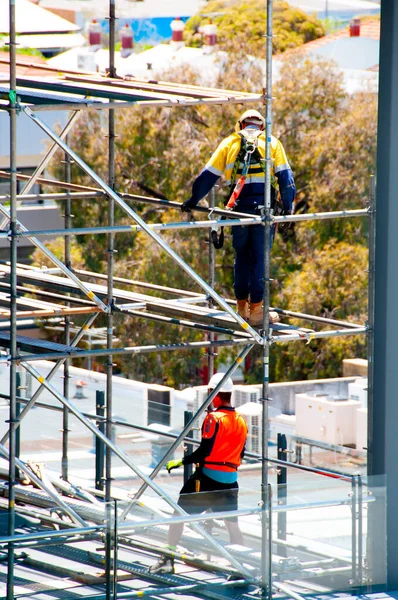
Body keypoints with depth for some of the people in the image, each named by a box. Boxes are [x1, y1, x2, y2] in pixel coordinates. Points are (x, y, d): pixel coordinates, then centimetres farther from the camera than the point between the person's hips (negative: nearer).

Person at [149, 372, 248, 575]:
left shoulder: (214, 418, -13)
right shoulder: (241, 421, 8)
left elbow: (205, 450, -19)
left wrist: (181, 461, -13)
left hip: (208, 476, -6)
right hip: (230, 480, 6)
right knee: (232, 524, 12)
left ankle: (167, 559, 6)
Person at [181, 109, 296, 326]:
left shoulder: (230, 142, 15)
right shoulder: (272, 143, 13)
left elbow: (208, 175, 12)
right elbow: (285, 176, 4)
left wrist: (194, 200, 18)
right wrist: (287, 206, 3)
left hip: (239, 205, 1)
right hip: (265, 207, -1)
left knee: (241, 256, 13)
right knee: (259, 257, 0)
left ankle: (242, 306, 15)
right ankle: (256, 309, -3)